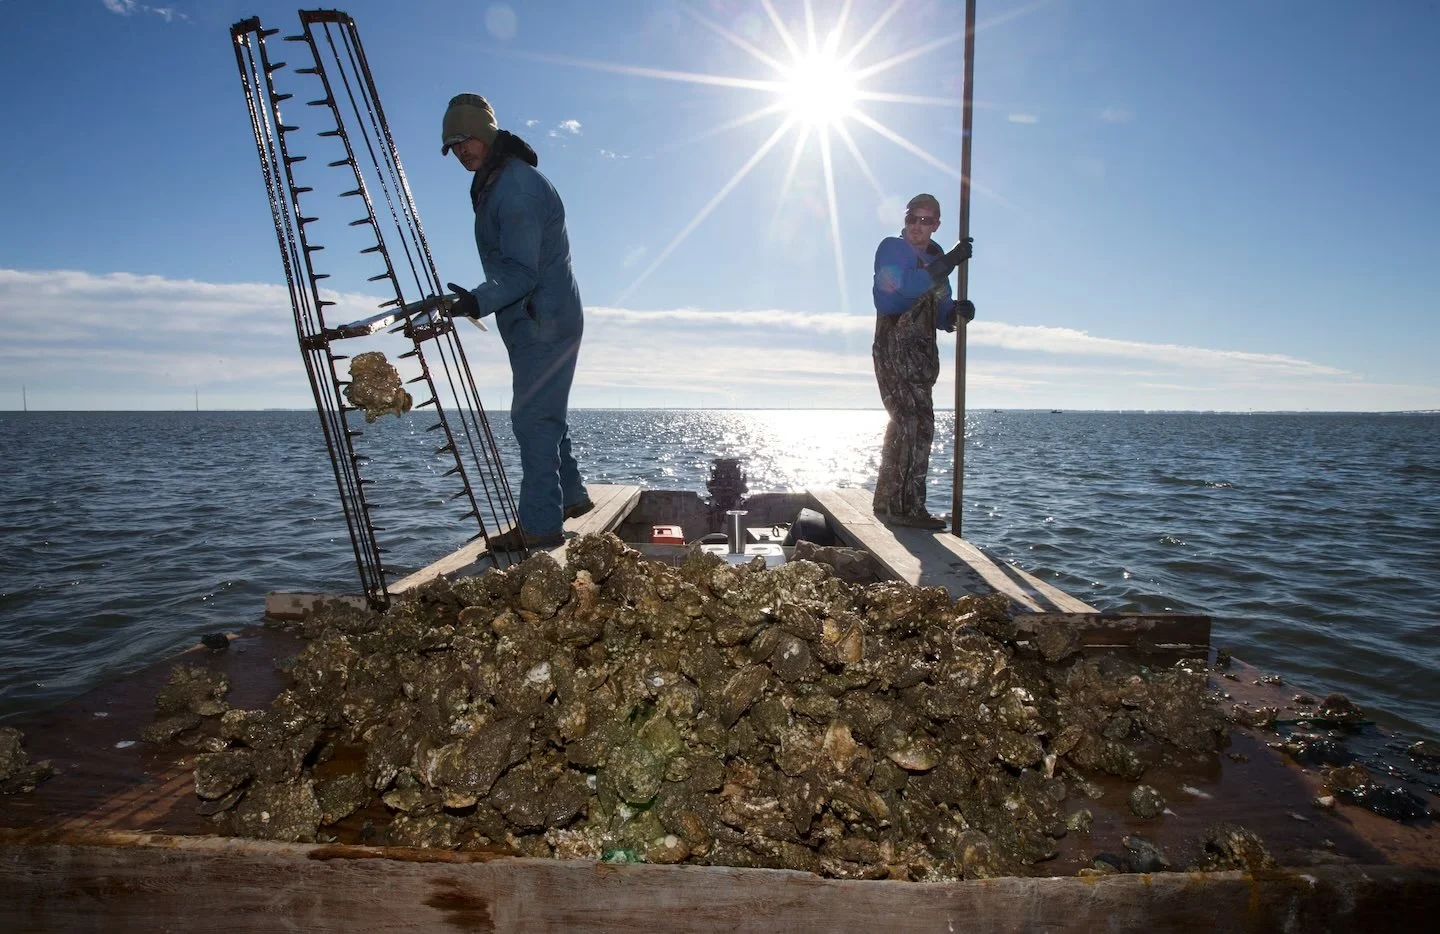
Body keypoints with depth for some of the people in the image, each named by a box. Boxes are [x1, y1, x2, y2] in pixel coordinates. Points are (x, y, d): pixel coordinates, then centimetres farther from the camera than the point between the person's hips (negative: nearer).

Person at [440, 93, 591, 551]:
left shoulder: (516, 188, -18)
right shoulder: (495, 182, 16)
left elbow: (521, 271, -27)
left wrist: (480, 301, -40)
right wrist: (478, 300, 26)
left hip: (543, 323, -11)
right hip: (535, 321, 11)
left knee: (533, 419, -10)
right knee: (546, 415, 19)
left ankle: (540, 525, -6)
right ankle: (570, 496, 33)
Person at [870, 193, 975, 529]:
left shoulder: (935, 258, 21)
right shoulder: (892, 248, 0)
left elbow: (939, 314, 18)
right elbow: (905, 285, -20)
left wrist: (956, 311, -4)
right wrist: (949, 262, -22)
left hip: (923, 350, 8)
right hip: (895, 346, -8)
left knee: (920, 426, 8)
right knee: (909, 420, -17)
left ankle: (908, 507, 14)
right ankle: (893, 505, -15)